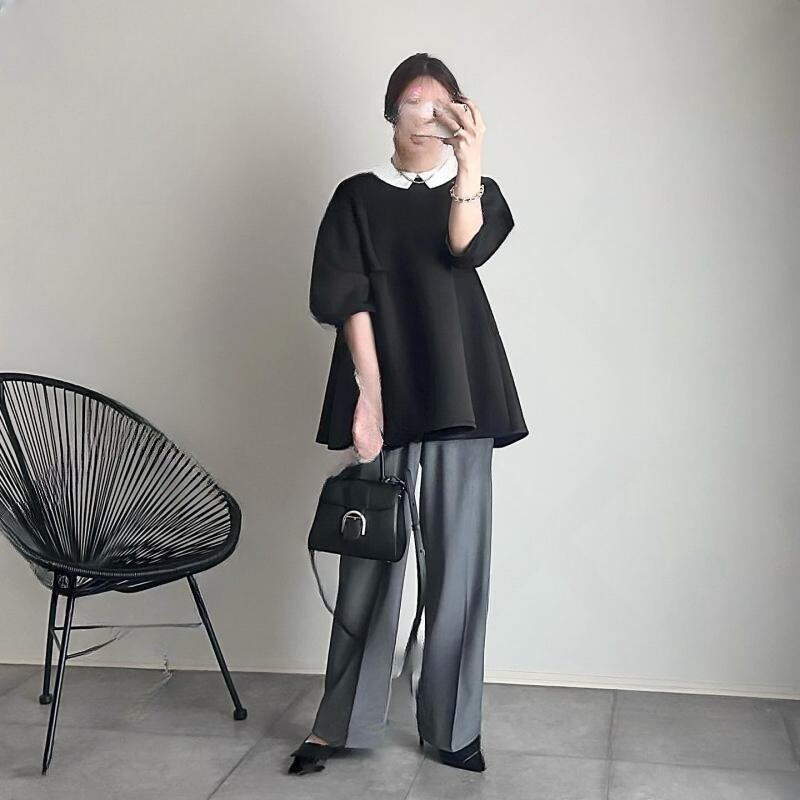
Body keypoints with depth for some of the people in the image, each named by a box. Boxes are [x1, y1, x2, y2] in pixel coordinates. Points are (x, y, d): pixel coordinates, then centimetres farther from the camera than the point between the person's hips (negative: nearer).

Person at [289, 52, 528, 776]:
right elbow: (346, 298, -2)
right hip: (382, 393, -1)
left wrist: (470, 164, -25)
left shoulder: (474, 189, 14)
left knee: (458, 559, 1)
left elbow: (467, 248, -10)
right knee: (371, 559, 0)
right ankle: (344, 722, 11)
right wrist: (368, 390, -14)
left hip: (459, 393, 1)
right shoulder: (358, 196, 10)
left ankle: (453, 724, 11)